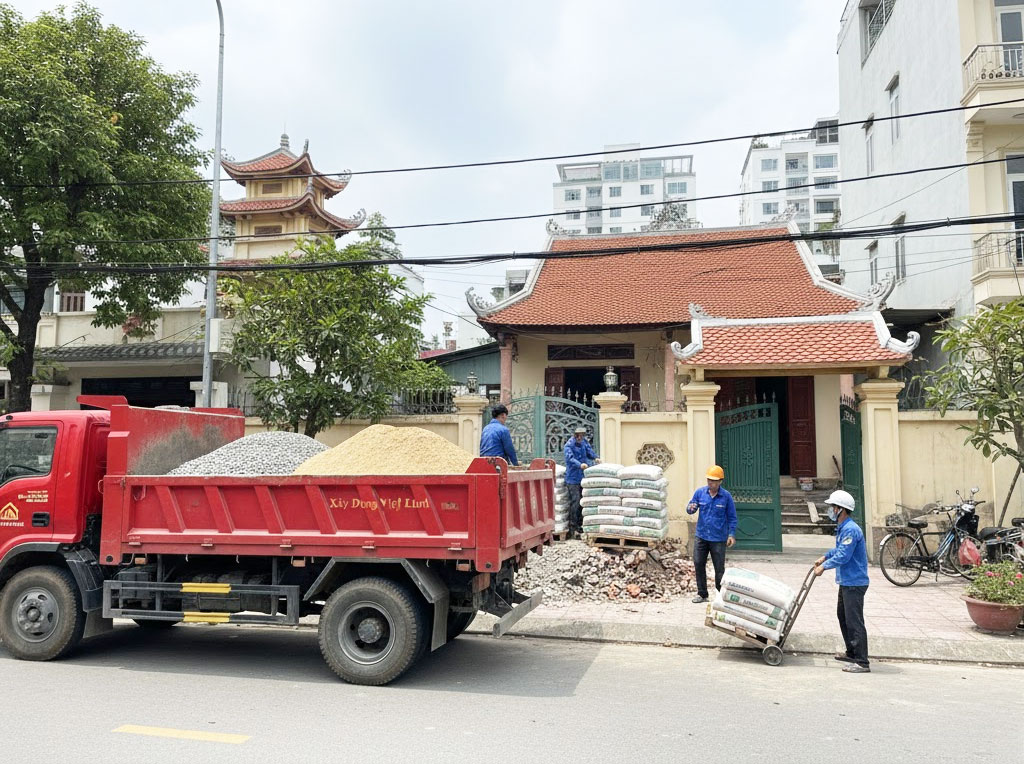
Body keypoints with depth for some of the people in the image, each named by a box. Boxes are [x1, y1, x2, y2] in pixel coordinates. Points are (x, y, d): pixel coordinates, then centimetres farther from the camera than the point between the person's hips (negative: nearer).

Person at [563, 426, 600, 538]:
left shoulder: (584, 442, 10)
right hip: (573, 479, -7)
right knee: (575, 503, -12)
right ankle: (572, 529, -7)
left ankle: (579, 526, 25)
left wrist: (595, 458, -15)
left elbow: (589, 451, 7)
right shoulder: (569, 445, -13)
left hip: (582, 477, 7)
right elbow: (570, 458, -28)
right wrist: (580, 465, -45)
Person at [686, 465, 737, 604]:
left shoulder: (726, 496, -5)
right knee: (698, 564, 3)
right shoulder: (700, 492, 0)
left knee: (719, 568, 3)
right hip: (701, 536, 3)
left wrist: (732, 534, -6)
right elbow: (690, 508, 5)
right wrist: (691, 508, -20)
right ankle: (702, 594, 17)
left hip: (718, 539, -2)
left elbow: (732, 517, 1)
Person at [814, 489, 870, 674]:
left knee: (854, 621, -9)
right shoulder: (842, 528, 12)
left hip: (854, 583, -11)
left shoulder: (850, 530, -22)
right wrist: (825, 556, 16)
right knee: (843, 616, 21)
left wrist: (824, 566, -15)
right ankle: (852, 653, 33)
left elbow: (843, 556, -24)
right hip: (846, 581, 11)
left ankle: (862, 662, -5)